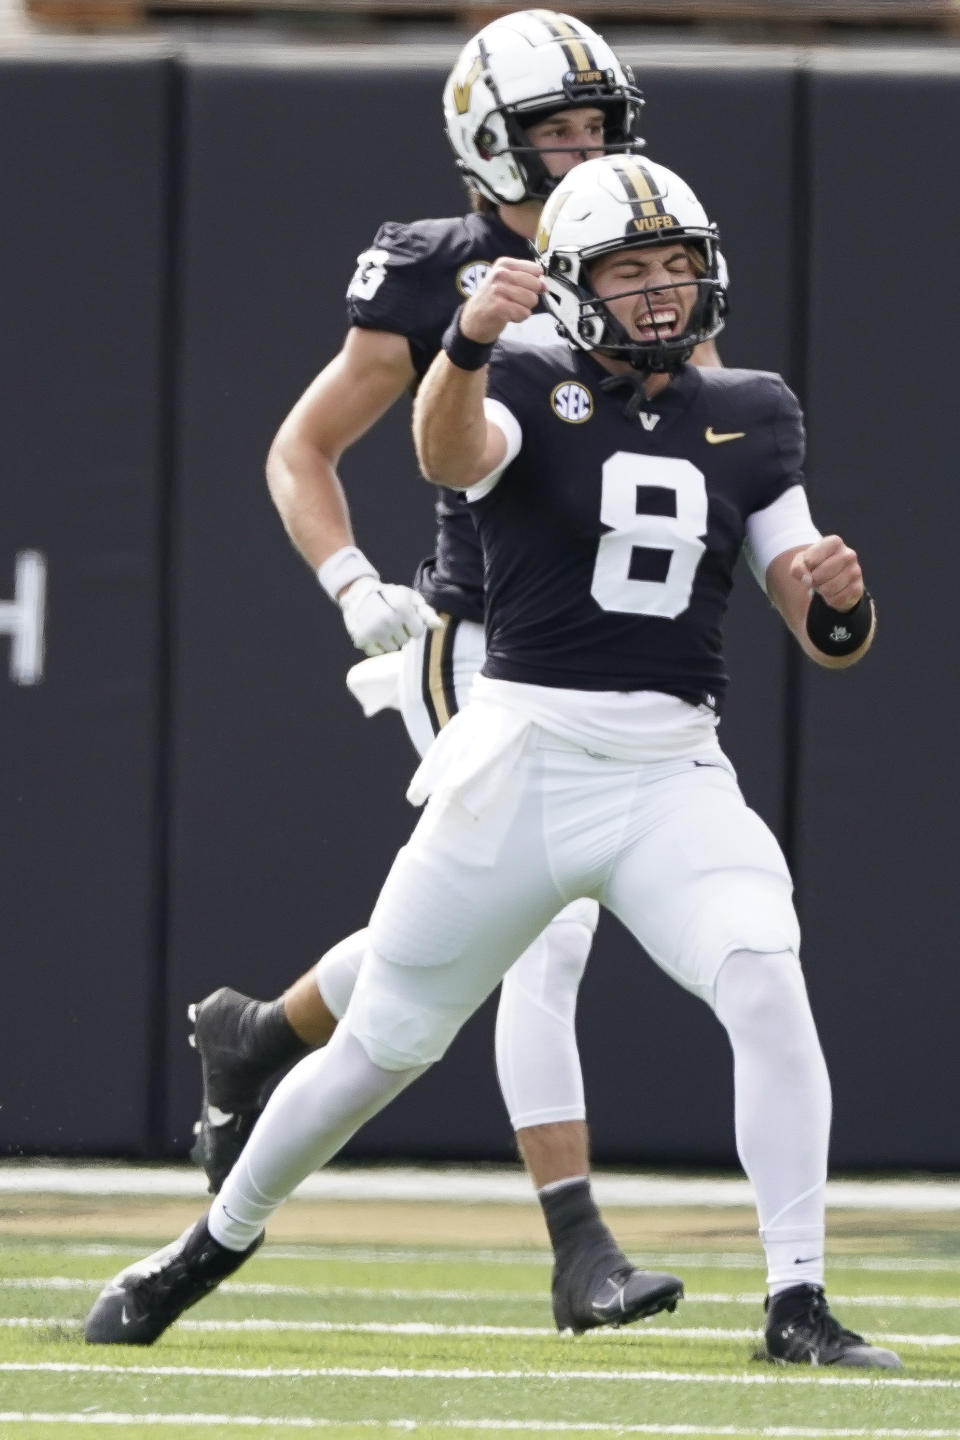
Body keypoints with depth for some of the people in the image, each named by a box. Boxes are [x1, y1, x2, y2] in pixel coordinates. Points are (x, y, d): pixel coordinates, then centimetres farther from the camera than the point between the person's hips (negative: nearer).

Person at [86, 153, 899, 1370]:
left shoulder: (748, 420, 10)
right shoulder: (532, 389, -1)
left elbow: (827, 638, 9)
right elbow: (448, 453, -27)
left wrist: (838, 601, -17)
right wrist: (470, 341, -48)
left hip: (674, 777, 2)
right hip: (519, 758, -2)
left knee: (768, 989, -22)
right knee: (384, 1042, 9)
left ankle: (797, 1310, -19)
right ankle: (219, 1241, 32)